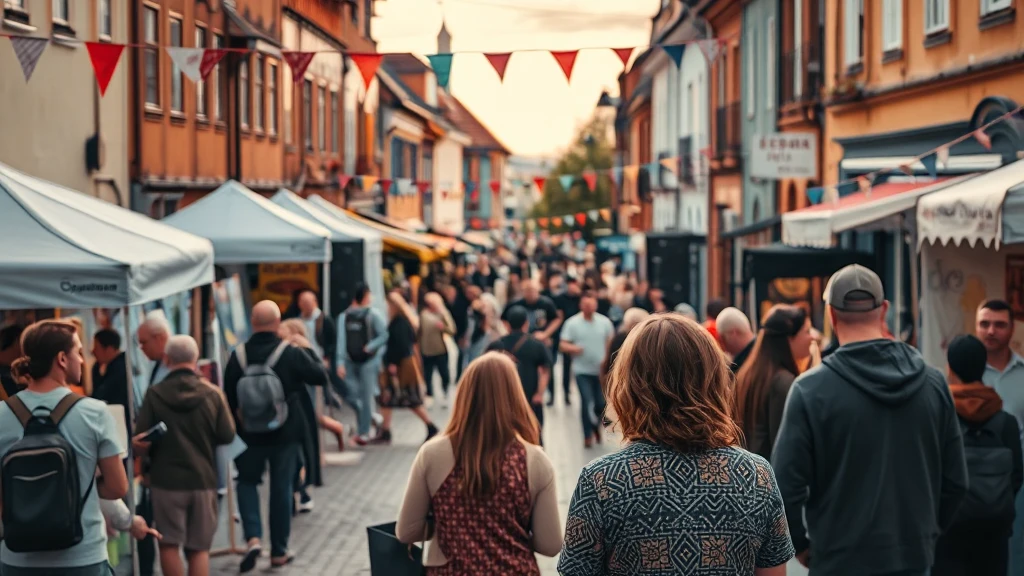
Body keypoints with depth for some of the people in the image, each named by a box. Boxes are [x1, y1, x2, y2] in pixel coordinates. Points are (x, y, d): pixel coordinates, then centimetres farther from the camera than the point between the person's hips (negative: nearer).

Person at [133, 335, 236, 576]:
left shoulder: (154, 394, -7)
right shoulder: (212, 393, -3)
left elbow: (141, 442, -7)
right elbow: (227, 436, 1)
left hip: (166, 479, -2)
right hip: (203, 479, 2)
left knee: (169, 544, 7)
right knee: (199, 549, 8)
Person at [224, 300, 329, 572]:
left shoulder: (238, 356, -7)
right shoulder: (292, 354, -13)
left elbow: (229, 398, 0)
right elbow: (321, 377, -4)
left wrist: (234, 429, 13)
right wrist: (316, 363, 17)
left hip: (250, 433, 1)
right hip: (285, 432, -1)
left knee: (247, 481, 18)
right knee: (282, 488, 10)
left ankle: (253, 537, -3)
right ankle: (279, 551, 16)